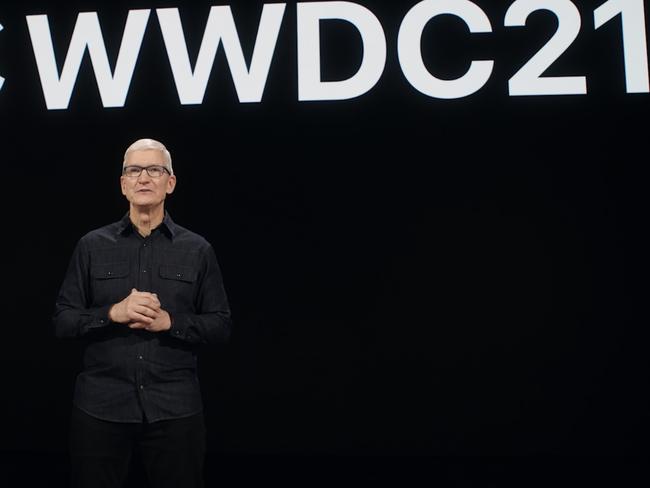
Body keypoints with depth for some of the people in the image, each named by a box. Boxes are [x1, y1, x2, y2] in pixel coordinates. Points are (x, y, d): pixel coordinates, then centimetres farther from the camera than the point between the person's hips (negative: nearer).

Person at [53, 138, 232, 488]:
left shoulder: (197, 250, 4)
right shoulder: (92, 245, 6)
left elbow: (220, 326, 3)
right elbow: (62, 321, 4)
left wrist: (169, 322, -13)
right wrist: (113, 313, -13)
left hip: (175, 408, 0)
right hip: (101, 405, 1)